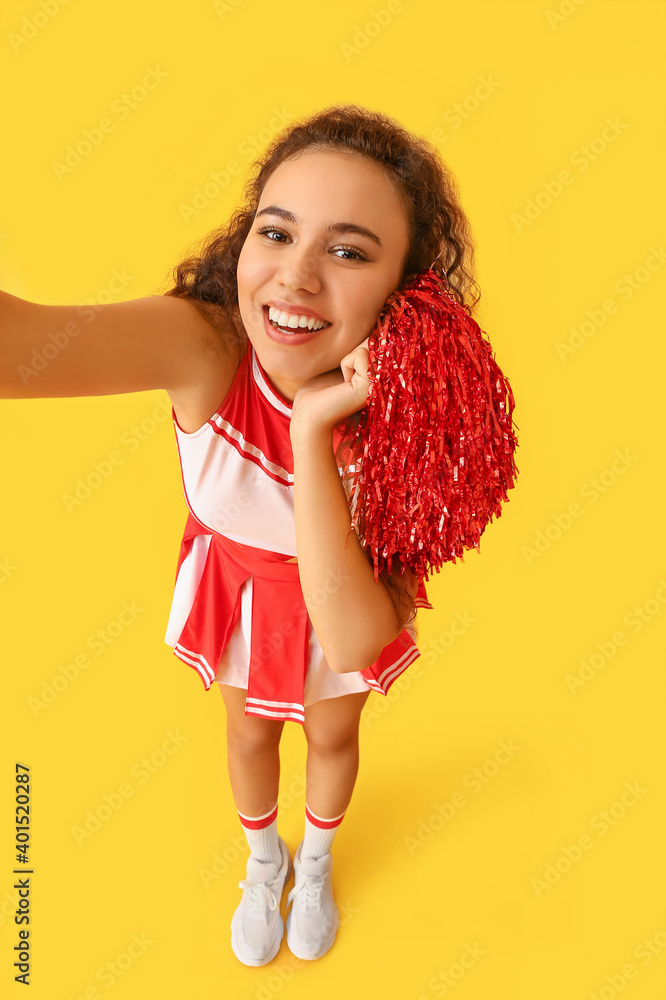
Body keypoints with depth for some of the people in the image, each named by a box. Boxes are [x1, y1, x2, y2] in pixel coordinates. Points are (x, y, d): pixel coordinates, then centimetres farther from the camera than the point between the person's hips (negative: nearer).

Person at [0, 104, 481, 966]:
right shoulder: (204, 343, -35)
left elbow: (353, 642, -40)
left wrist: (314, 432, -47)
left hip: (352, 598, 0)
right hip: (237, 582, 1)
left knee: (331, 738, 26)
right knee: (250, 735, 27)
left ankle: (315, 862, 65)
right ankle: (263, 863, 64)